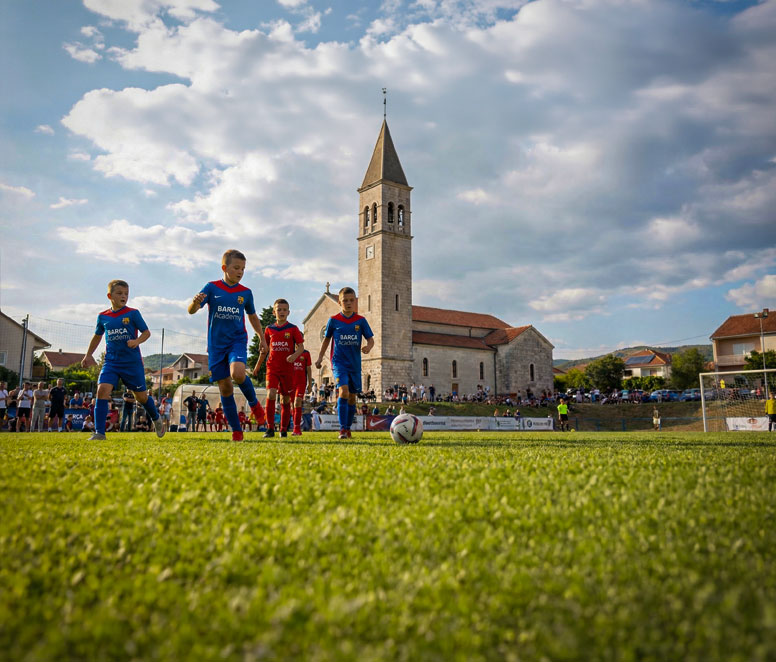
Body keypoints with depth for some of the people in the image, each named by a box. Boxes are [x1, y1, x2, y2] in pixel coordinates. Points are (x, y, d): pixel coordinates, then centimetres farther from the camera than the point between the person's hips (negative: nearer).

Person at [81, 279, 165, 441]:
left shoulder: (133, 313, -3)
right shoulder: (103, 316, 6)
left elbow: (146, 332, -1)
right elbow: (97, 336, 22)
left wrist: (137, 341, -21)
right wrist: (88, 355, 24)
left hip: (132, 362, -2)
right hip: (111, 361, 2)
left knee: (141, 395, 7)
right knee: (102, 390, -18)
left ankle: (156, 419, 36)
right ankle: (99, 432, -14)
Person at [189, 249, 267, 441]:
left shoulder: (245, 292, 5)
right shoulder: (212, 288, 0)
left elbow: (252, 317, 20)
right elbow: (191, 310, -8)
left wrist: (262, 338, 17)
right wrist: (195, 302, -31)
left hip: (237, 340, 0)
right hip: (216, 344, 0)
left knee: (238, 373, -29)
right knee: (225, 387, 1)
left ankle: (254, 403, 1)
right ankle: (236, 430, 11)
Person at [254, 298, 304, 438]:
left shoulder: (293, 329, 2)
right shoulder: (269, 329, 8)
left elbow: (301, 347, -2)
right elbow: (265, 350, 17)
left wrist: (294, 355, -23)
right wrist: (257, 366, 20)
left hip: (288, 369, -1)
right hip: (272, 367, 1)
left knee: (285, 399, 6)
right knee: (271, 395, -17)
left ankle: (284, 429, 18)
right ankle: (270, 428, -11)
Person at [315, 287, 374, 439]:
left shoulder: (361, 321, 1)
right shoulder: (333, 320, 0)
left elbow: (370, 339, 3)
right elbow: (326, 339, 12)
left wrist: (368, 347, -19)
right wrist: (320, 358, 13)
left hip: (355, 364, 3)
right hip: (339, 362, -3)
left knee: (352, 396, 9)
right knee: (343, 391, -22)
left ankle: (348, 428, 26)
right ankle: (342, 429, -21)